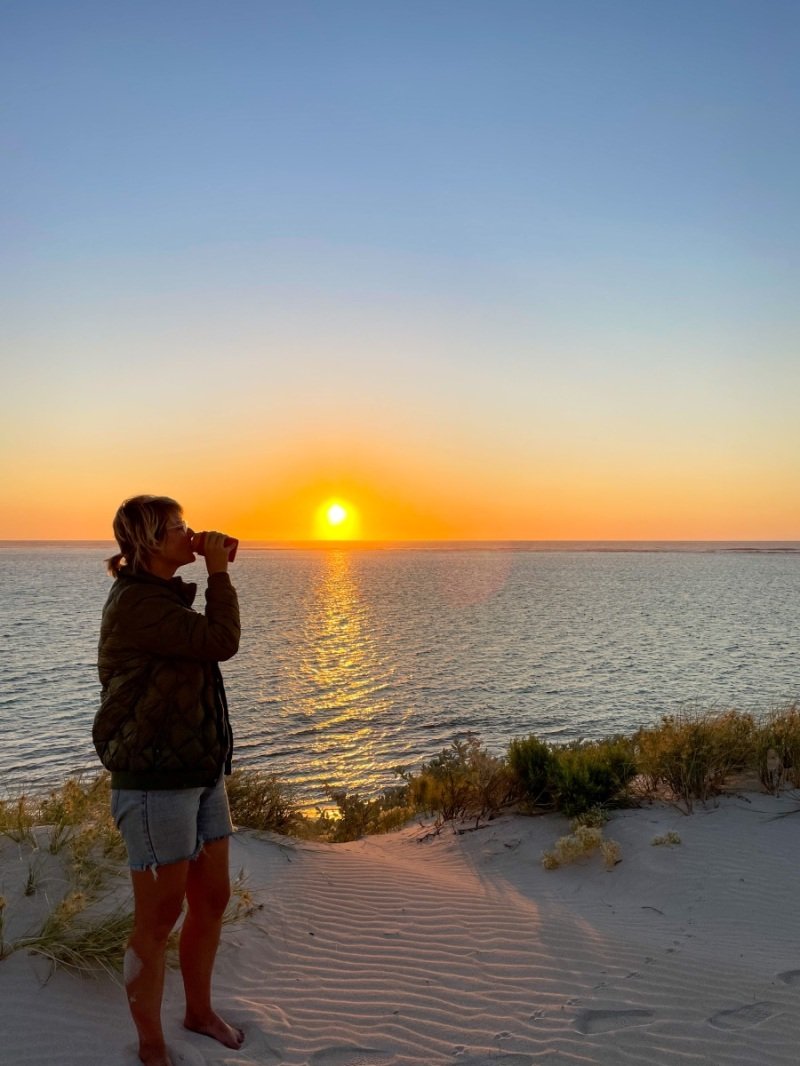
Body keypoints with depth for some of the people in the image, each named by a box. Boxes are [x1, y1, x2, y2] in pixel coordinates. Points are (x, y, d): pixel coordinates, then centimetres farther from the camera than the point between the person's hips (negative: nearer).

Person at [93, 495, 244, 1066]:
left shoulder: (166, 595, 10)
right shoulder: (134, 602, -20)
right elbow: (222, 641, -24)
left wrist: (219, 573, 11)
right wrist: (219, 572, -14)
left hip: (202, 771, 9)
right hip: (155, 781, -9)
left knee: (213, 899, 19)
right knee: (158, 919, 7)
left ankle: (200, 1010, 40)